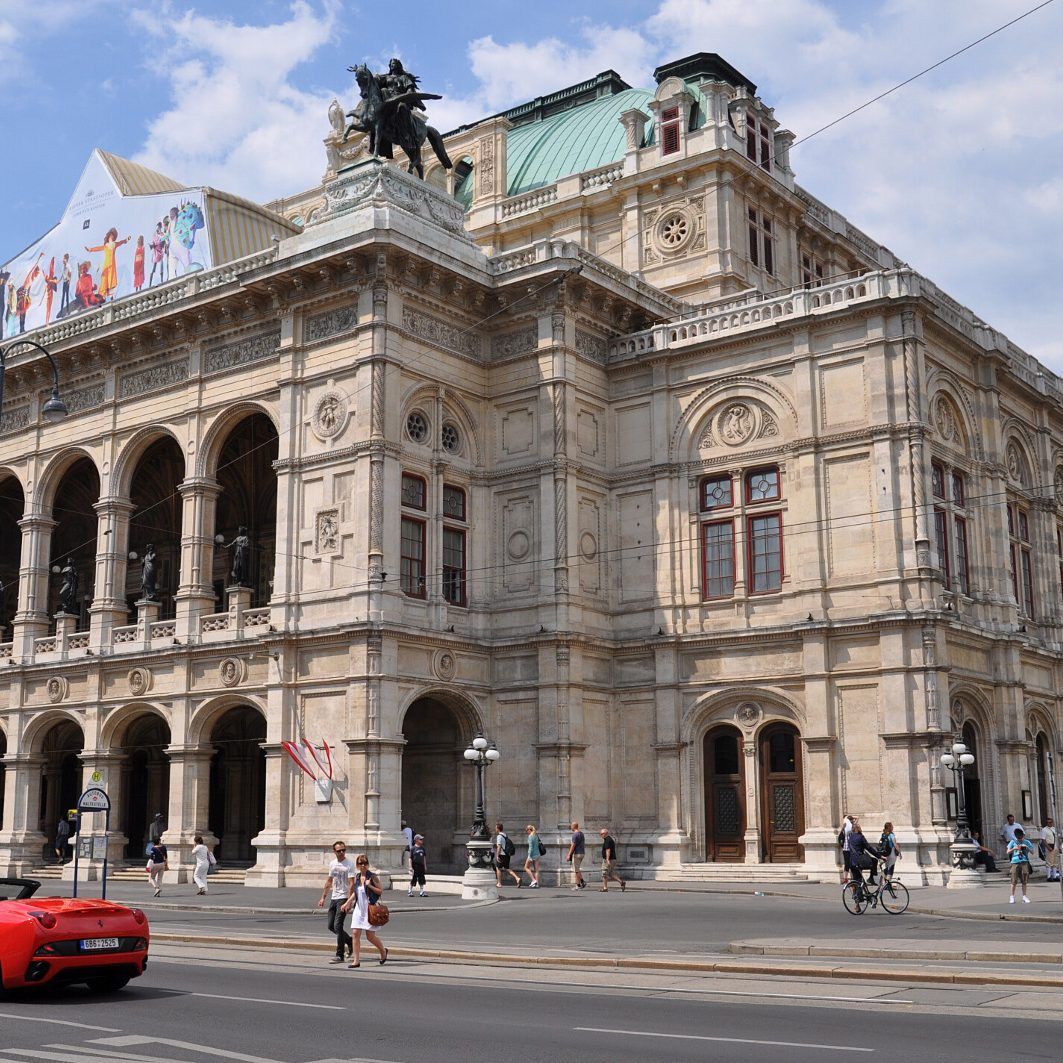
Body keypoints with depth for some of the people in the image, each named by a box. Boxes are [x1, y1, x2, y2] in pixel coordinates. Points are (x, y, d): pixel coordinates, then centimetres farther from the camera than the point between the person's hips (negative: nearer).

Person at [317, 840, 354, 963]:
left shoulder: (349, 865, -11)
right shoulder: (332, 864, 11)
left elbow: (351, 884, -17)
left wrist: (348, 902, -26)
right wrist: (323, 898, 18)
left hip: (343, 898, -8)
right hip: (334, 898, 8)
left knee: (338, 926, -11)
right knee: (331, 926, 11)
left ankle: (339, 955, -5)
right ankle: (350, 942, 30)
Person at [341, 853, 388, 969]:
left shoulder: (372, 877, -8)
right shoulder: (356, 877, 7)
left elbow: (381, 891, -8)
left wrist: (369, 885, -19)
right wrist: (348, 902, 11)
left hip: (370, 909, -5)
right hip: (359, 909, 5)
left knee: (370, 936, 0)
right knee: (355, 933, -4)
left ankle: (383, 951, 27)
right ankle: (356, 960, 2)